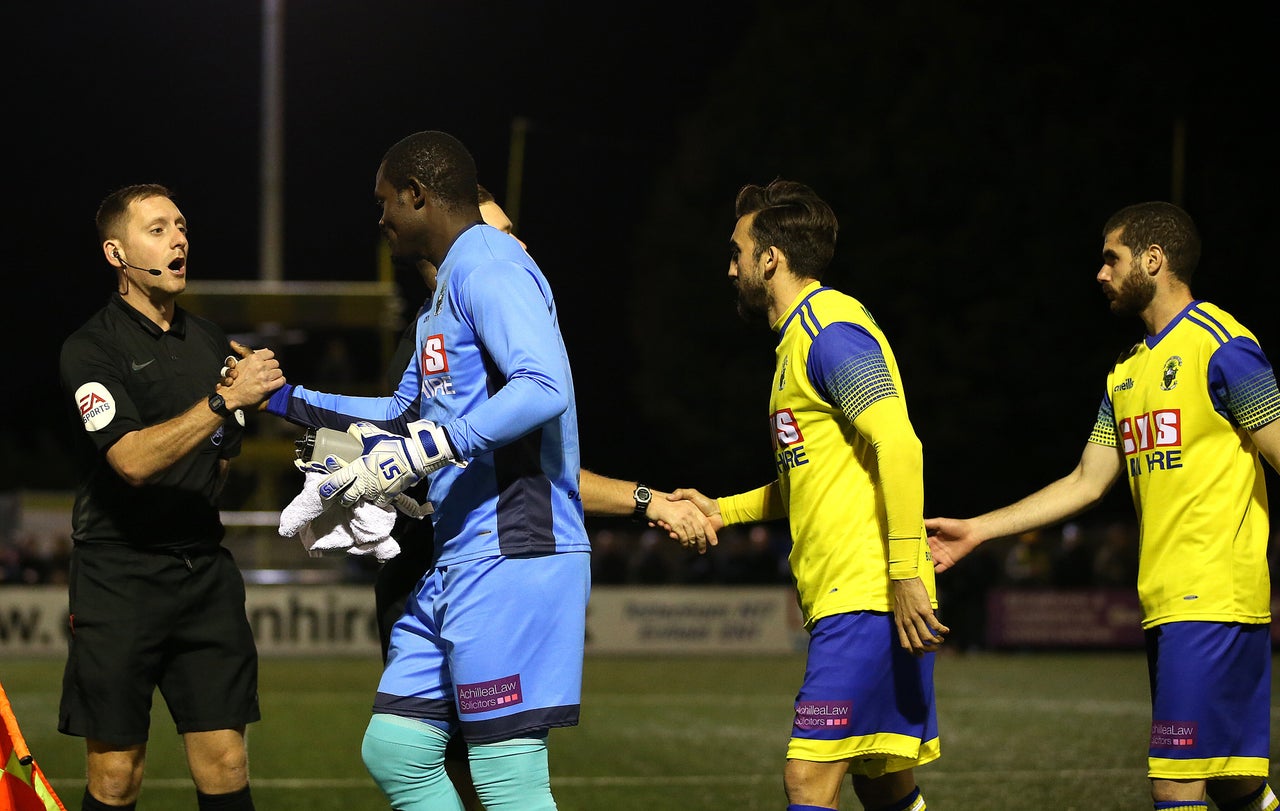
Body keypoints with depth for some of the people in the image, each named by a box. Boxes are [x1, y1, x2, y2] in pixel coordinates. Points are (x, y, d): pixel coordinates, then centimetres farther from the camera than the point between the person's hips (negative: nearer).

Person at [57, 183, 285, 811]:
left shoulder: (210, 343, 13)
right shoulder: (91, 348, -6)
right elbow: (133, 459, -21)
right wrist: (226, 397, -24)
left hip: (204, 566, 5)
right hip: (119, 575, -5)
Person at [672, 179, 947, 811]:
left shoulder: (831, 331, -10)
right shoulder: (800, 337, 22)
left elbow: (898, 447, -21)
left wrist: (906, 574, -26)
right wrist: (721, 511, 24)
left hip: (868, 601, -10)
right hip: (846, 602, 10)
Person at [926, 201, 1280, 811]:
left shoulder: (1218, 343, -7)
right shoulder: (1129, 371, 20)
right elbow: (1087, 483, 23)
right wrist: (976, 530, 21)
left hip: (1214, 601, -8)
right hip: (1164, 604, 8)